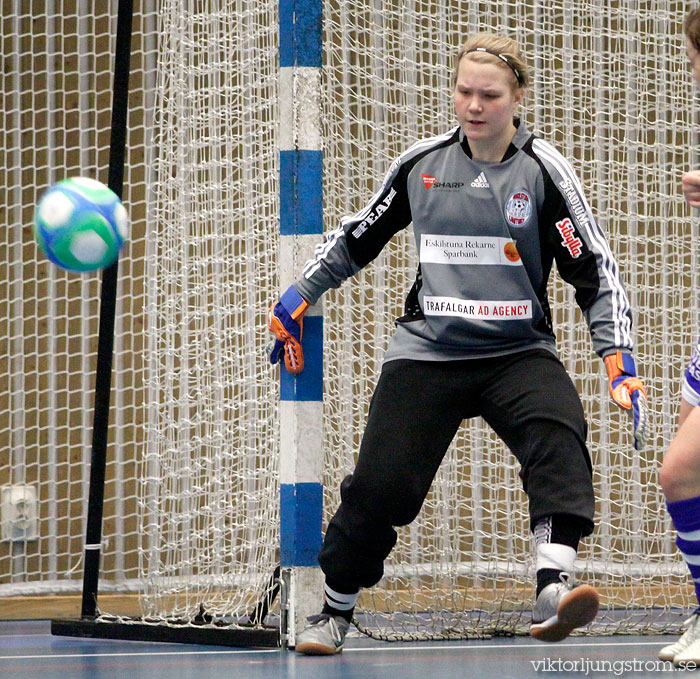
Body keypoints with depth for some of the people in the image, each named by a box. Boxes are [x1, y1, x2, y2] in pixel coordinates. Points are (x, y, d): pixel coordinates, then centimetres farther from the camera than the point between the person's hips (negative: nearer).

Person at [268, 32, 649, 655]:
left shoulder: (542, 170, -4)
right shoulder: (422, 163, 5)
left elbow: (597, 271, -3)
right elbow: (358, 237, 21)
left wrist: (620, 362, -13)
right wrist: (297, 299, 24)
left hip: (518, 352, -2)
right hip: (427, 353, 2)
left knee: (557, 435, -32)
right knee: (379, 486, -9)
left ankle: (553, 590, -47)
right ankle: (334, 614, 14)